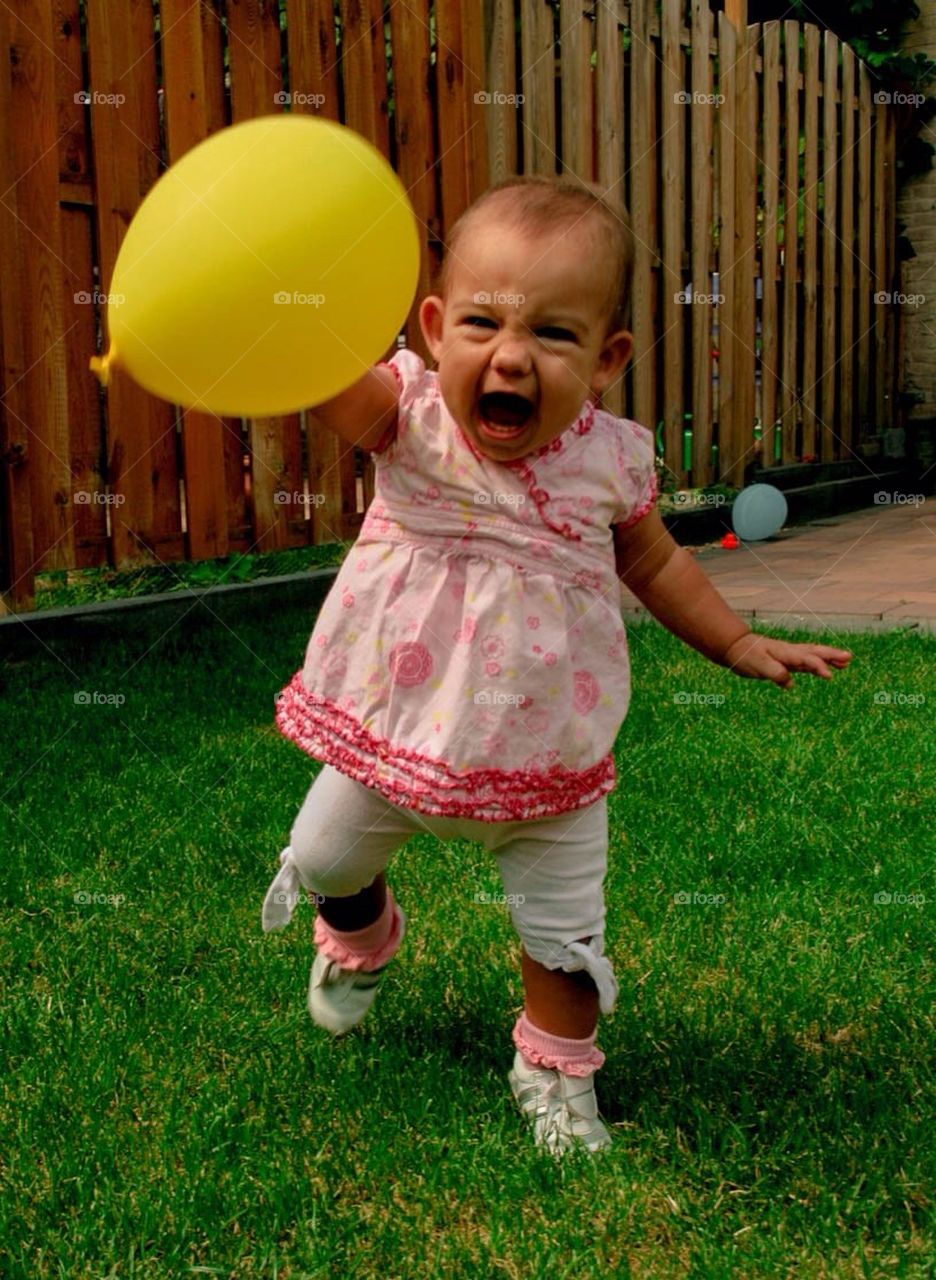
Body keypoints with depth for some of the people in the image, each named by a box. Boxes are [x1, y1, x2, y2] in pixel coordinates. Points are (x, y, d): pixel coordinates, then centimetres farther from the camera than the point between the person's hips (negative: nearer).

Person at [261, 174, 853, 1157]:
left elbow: (655, 563, 8)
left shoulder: (611, 458, -12)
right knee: (326, 861, 20)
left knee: (564, 930, 9)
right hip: (390, 735, 1)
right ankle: (360, 939, 57)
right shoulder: (410, 416, -18)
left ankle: (555, 1068, 39)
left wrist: (740, 645, 6)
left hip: (545, 760, 0)